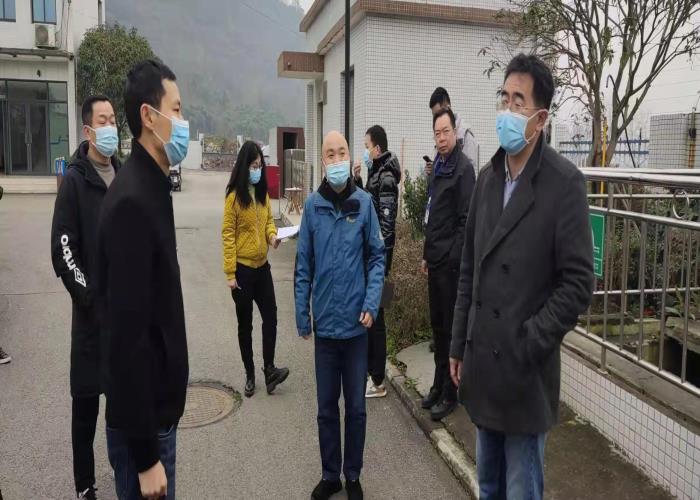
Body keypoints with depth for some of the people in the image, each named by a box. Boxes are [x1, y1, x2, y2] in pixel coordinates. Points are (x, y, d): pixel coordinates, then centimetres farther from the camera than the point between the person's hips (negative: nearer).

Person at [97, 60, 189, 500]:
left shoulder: (153, 188, 7)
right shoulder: (132, 201, -23)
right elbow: (127, 335, -25)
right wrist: (146, 453, -21)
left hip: (158, 406, 9)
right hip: (141, 419, -9)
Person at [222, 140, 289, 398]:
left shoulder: (263, 193, 6)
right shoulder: (234, 196, -12)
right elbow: (228, 235, -12)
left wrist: (272, 236, -8)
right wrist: (230, 273, -15)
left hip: (262, 266, 5)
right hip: (242, 268, -5)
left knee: (270, 317, 3)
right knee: (245, 324, 8)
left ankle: (269, 369, 13)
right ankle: (250, 374, 19)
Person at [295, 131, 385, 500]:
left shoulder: (364, 203, -5)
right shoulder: (312, 206, -3)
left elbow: (376, 257, 0)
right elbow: (303, 266, 1)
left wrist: (371, 304, -11)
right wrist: (302, 316, 1)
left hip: (356, 322, -1)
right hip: (324, 322, 1)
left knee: (356, 407, 12)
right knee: (326, 407, 14)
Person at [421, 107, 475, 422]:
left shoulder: (463, 168, -12)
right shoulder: (438, 166, 15)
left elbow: (465, 220, -16)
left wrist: (452, 258, -17)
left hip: (451, 262, -9)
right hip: (435, 260, 9)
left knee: (450, 327, 0)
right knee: (437, 325, 16)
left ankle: (450, 393, 12)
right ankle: (438, 385, 28)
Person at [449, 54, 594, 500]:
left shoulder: (564, 183, -12)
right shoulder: (488, 177, 7)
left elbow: (578, 283, -14)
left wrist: (527, 344, -16)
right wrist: (459, 346, 10)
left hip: (525, 372, -6)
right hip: (482, 365, 6)